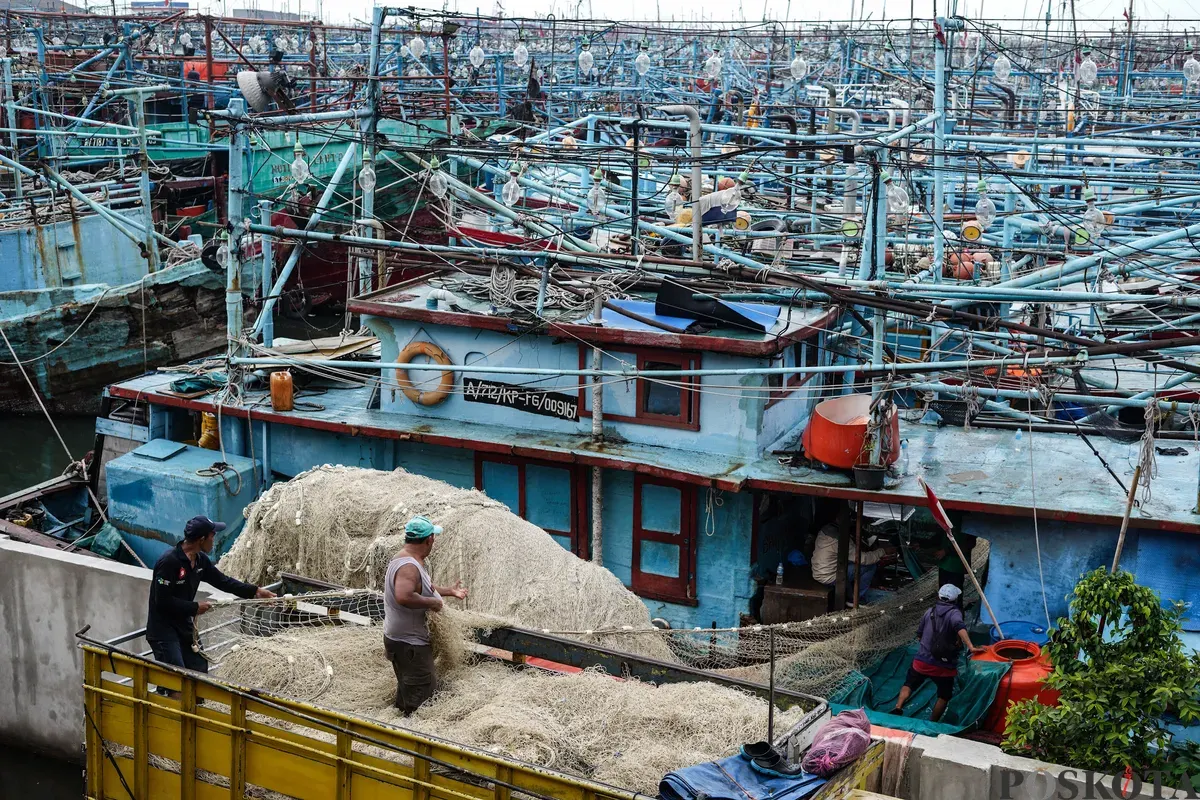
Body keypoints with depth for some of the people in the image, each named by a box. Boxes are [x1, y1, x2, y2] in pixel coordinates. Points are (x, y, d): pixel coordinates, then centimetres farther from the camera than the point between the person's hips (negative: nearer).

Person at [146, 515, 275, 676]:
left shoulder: (200, 560, 3)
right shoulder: (169, 561, -24)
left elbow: (223, 581, 13)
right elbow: (162, 601, -25)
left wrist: (255, 591, 8)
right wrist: (195, 608, -18)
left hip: (184, 626, 9)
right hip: (163, 631, -9)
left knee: (199, 669, 12)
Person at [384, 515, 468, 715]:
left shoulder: (408, 561, 10)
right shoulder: (409, 567, -25)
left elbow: (422, 588, 26)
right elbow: (404, 597, -42)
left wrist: (449, 591, 33)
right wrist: (431, 602, -29)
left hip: (399, 639, 11)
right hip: (410, 644, -11)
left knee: (407, 688, 22)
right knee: (423, 692, -5)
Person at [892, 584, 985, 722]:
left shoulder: (930, 612, 6)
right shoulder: (954, 613, -9)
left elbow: (919, 635, 15)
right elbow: (960, 628, -31)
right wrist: (971, 647, -38)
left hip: (922, 661, 3)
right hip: (944, 667, -3)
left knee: (909, 685, 20)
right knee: (944, 696, 19)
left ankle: (898, 707, -2)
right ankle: (932, 723, 20)